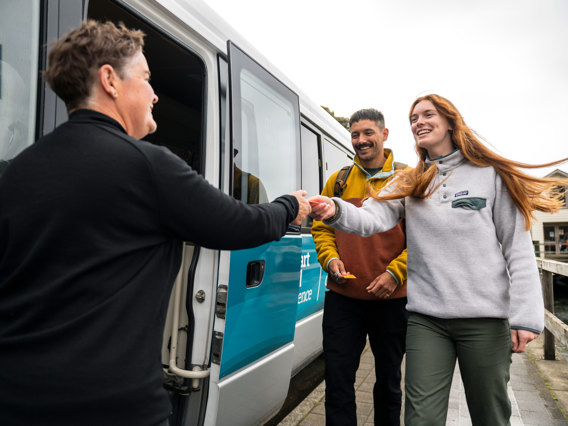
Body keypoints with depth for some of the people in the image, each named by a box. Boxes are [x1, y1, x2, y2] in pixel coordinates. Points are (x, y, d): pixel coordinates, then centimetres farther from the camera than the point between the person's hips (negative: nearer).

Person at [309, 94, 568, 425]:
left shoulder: (490, 174, 2)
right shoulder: (409, 183, 9)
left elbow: (518, 249, 0)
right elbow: (372, 218, -10)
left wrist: (526, 316, -7)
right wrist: (336, 211, -30)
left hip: (485, 317, -1)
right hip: (426, 317, 1)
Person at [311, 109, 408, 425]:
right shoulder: (339, 180, 6)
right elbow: (322, 227, 10)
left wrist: (394, 273, -14)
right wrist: (331, 258, -8)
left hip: (392, 298, 0)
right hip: (343, 296, 1)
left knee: (389, 379, 19)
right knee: (338, 379, 5)